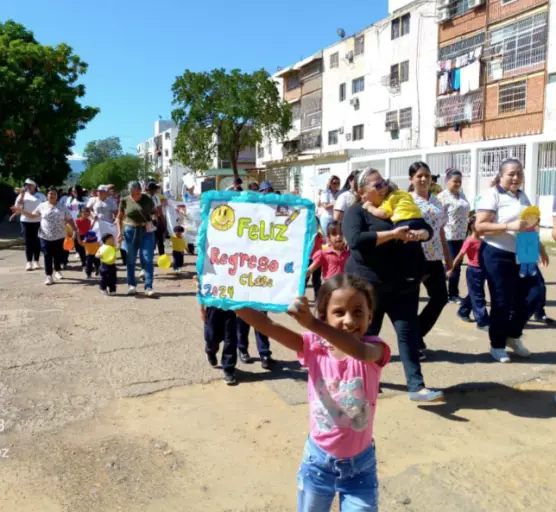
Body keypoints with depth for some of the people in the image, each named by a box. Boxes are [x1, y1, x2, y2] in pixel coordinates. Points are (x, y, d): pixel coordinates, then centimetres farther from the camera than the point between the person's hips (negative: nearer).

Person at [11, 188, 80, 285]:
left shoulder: (62, 208, 4)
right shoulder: (42, 206, 4)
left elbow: (70, 220, 4)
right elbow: (32, 215, 10)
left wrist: (76, 231, -3)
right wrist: (21, 211, -3)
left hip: (59, 236, 0)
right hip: (45, 236, 0)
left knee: (58, 255, 8)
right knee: (47, 256, 0)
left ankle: (58, 272, 31)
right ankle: (49, 276, 4)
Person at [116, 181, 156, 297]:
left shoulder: (147, 199, -3)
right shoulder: (125, 201, 0)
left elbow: (154, 212, 10)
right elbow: (120, 218, 8)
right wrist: (120, 231, -2)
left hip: (146, 231, -1)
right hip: (130, 231, 2)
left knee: (148, 259, -7)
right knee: (131, 260, 9)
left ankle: (148, 287, -5)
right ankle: (132, 285, 22)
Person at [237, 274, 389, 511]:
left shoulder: (373, 348, -18)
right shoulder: (314, 346, -13)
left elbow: (360, 352, -43)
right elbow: (266, 325, -23)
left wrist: (311, 323, -57)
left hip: (359, 464, -2)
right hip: (318, 459, 2)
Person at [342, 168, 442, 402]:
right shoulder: (356, 212, -4)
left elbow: (427, 228, 14)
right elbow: (355, 240, -24)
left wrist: (419, 233, -11)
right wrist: (392, 234, -25)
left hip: (403, 284, 5)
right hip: (369, 284, -4)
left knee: (409, 332, -2)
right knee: (367, 333, 10)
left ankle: (417, 387, 0)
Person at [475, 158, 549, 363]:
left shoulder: (522, 196, 13)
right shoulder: (492, 195, -10)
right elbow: (480, 227, -19)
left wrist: (539, 246, 19)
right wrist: (509, 226, -25)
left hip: (522, 256, 7)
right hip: (498, 256, -7)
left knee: (524, 298, 9)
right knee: (501, 302, 0)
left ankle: (513, 336, 31)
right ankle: (497, 345, 16)